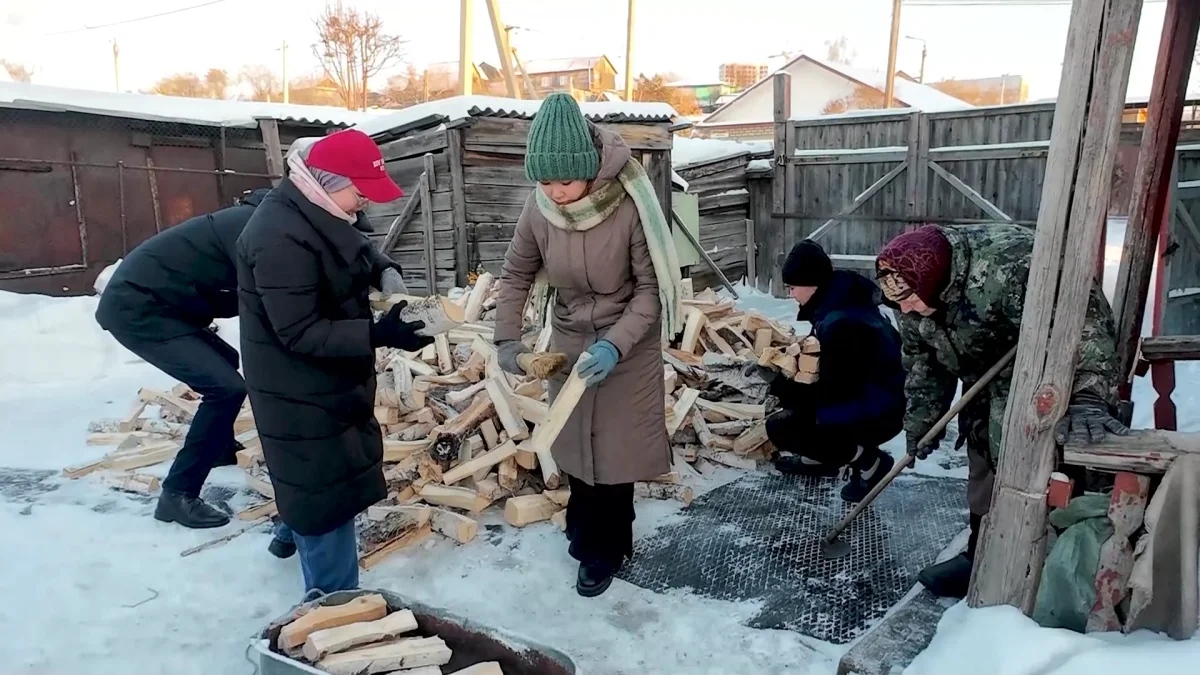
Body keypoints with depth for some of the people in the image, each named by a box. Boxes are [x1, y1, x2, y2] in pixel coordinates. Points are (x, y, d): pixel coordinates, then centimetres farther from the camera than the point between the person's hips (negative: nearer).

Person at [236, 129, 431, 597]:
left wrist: (382, 269, -1)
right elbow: (299, 333, -30)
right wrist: (376, 335, -35)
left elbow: (352, 249, 19)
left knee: (320, 471, 29)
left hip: (329, 377, 10)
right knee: (327, 487, -1)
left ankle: (293, 533, 55)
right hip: (299, 387, -10)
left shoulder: (321, 210, 0)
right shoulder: (281, 237, -30)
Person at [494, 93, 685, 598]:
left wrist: (614, 345, -29)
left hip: (628, 345, -4)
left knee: (614, 446, 5)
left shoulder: (629, 206, -26)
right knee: (574, 440, 16)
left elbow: (650, 289, -18)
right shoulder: (538, 208, -15)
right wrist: (507, 339, -9)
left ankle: (605, 550, 26)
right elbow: (516, 275, 0)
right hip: (568, 339, 4)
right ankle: (586, 533, 40)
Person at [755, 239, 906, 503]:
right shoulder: (840, 300, 0)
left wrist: (779, 384, -17)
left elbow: (832, 393, -24)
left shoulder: (840, 323, -30)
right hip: (861, 394, 10)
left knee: (780, 428, -15)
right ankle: (819, 458, 18)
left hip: (878, 411, -10)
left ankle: (870, 462, -4)